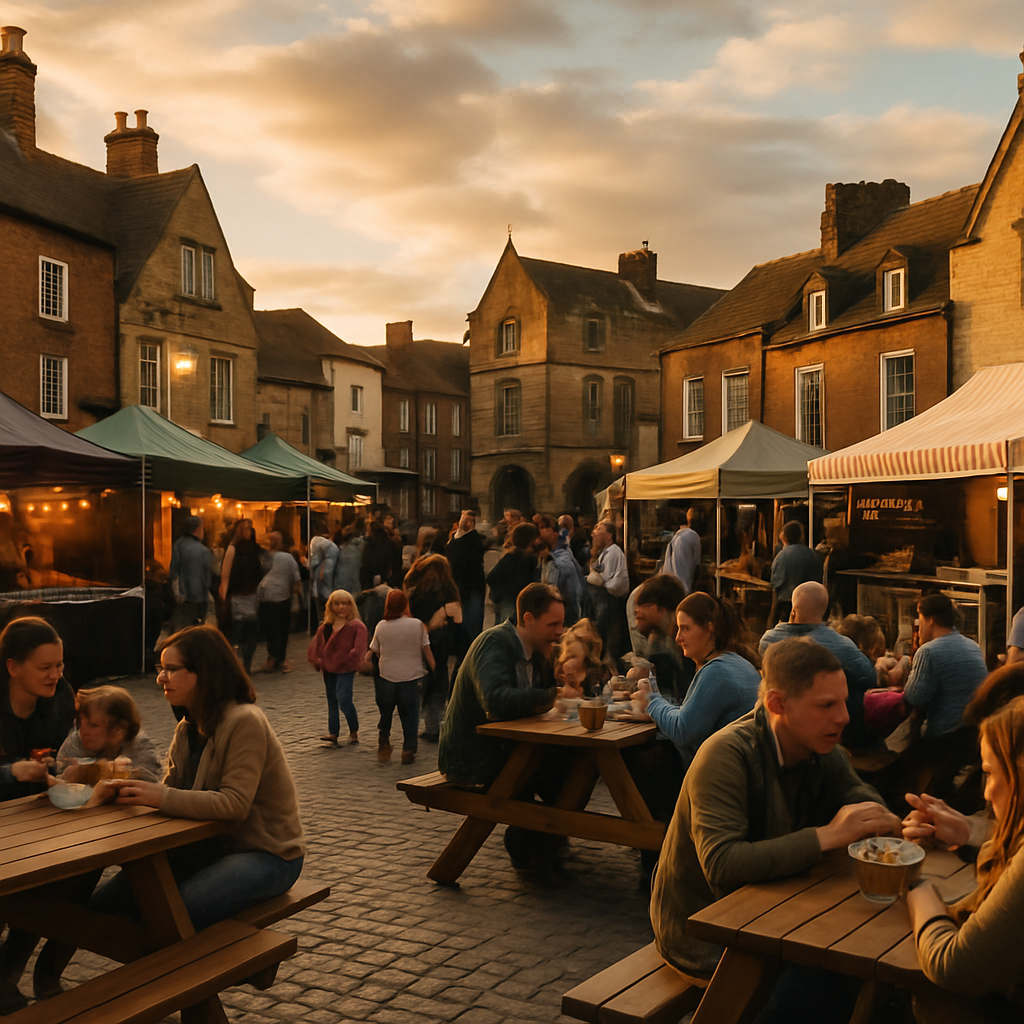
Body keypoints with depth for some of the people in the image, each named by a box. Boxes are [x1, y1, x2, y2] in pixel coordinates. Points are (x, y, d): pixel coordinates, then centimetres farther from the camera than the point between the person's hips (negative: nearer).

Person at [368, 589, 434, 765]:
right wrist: (434, 670, 7)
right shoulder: (417, 625, -8)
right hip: (411, 677, -1)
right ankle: (408, 751, 7)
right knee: (409, 716, 8)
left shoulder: (381, 626, -4)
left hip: (386, 676, 1)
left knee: (385, 715, 18)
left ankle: (383, 746, 16)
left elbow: (375, 651, 5)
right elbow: (426, 651, -3)